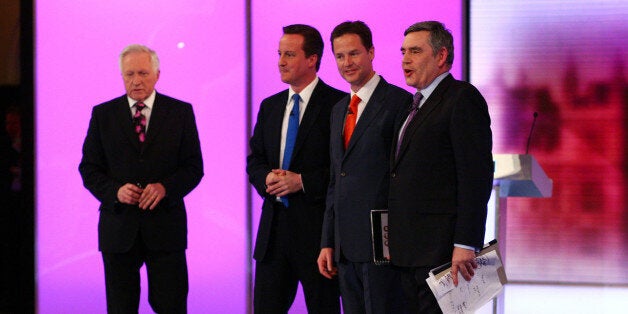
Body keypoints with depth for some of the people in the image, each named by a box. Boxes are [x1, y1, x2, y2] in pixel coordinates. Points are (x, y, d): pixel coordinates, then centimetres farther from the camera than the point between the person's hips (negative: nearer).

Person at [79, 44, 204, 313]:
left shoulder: (180, 112, 5)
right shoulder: (103, 114, 7)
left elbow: (194, 167, 3)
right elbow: (89, 169, 6)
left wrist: (165, 187, -16)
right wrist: (114, 190, -14)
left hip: (165, 227, -1)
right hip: (119, 228, 1)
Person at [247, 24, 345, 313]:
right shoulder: (270, 106, 14)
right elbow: (254, 160, 17)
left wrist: (303, 181, -17)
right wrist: (266, 178, -5)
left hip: (317, 227, -6)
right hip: (274, 226, 6)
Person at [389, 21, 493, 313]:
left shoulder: (463, 98, -7)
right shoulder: (415, 106, 21)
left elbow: (476, 175, -15)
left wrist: (465, 244, -21)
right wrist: (395, 242, 13)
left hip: (441, 247, -8)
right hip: (409, 250, 9)